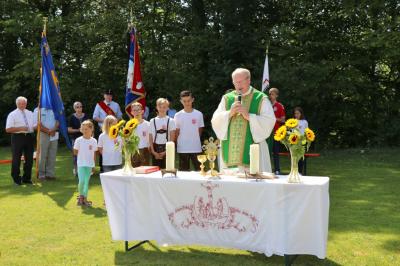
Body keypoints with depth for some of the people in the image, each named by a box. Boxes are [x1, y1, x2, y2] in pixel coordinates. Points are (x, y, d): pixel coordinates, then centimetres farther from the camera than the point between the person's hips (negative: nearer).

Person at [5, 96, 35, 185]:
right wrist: (20, 128, -17)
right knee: (16, 159, 0)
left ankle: (26, 178, 22)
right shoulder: (12, 114, -1)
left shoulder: (30, 113, 15)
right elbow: (8, 129, -8)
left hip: (29, 137, 5)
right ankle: (16, 179, 12)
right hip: (18, 137, -5)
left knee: (29, 158, 9)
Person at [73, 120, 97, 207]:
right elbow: (75, 152, 1)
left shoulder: (94, 141, 1)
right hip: (81, 164, -2)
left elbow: (94, 153, 7)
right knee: (81, 181, -9)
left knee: (87, 182, 7)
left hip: (90, 164, 2)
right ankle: (81, 195, 15)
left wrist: (93, 165, 8)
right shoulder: (79, 140, -6)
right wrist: (82, 155, -2)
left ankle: (85, 198, 15)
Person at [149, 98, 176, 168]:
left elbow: (172, 138, -2)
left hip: (166, 147, -2)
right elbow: (150, 137, 6)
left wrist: (166, 151, -10)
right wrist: (153, 151, -4)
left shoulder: (170, 121, 1)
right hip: (156, 148, 2)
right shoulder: (152, 121, 8)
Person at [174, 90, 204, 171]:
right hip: (182, 149, 0)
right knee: (184, 171, 7)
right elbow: (176, 132, 5)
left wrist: (194, 139, 7)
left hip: (196, 148, 0)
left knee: (199, 169, 2)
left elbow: (200, 130, 9)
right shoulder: (178, 115, 0)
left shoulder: (198, 114, 1)